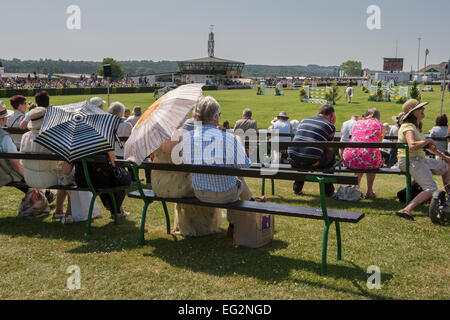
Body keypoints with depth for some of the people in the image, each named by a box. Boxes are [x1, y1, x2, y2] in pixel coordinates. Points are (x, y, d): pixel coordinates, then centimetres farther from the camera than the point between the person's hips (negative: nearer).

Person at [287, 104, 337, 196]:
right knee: (331, 153, 24)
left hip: (293, 159, 5)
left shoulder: (304, 120, 20)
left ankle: (297, 188, 41)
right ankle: (328, 190, 29)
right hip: (311, 162, -5)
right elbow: (328, 147, 16)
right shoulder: (330, 126, 6)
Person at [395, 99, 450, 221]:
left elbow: (427, 146, 26)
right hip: (410, 161, -10)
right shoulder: (408, 127, -17)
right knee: (431, 189, -21)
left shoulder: (416, 127, 15)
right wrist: (428, 141, -19)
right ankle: (406, 210, -34)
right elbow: (412, 146, -36)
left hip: (420, 159, 10)